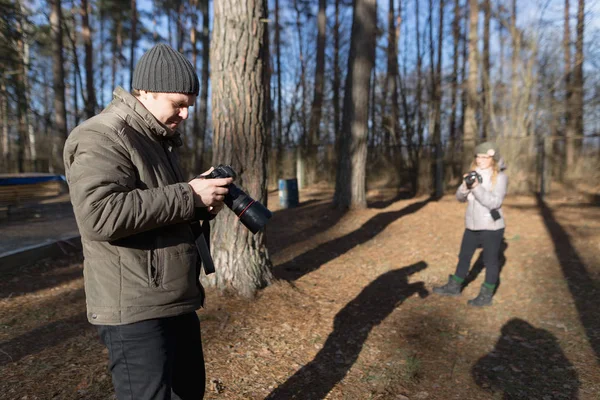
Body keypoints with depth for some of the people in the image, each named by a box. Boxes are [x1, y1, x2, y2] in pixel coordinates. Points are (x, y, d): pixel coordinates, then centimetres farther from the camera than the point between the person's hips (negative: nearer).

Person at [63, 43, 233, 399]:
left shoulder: (159, 139, 16)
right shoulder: (102, 137, -14)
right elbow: (99, 215, -30)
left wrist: (202, 207, 2)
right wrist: (188, 195, -24)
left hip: (177, 301, 9)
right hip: (135, 310, -9)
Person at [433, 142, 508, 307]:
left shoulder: (500, 177, -11)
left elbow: (494, 202, -20)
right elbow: (460, 197, 3)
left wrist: (477, 187, -29)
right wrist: (465, 186, -18)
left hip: (491, 226, -6)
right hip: (472, 225, 6)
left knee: (490, 261, 5)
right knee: (464, 256, 17)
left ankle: (486, 296, 18)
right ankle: (454, 287, 32)